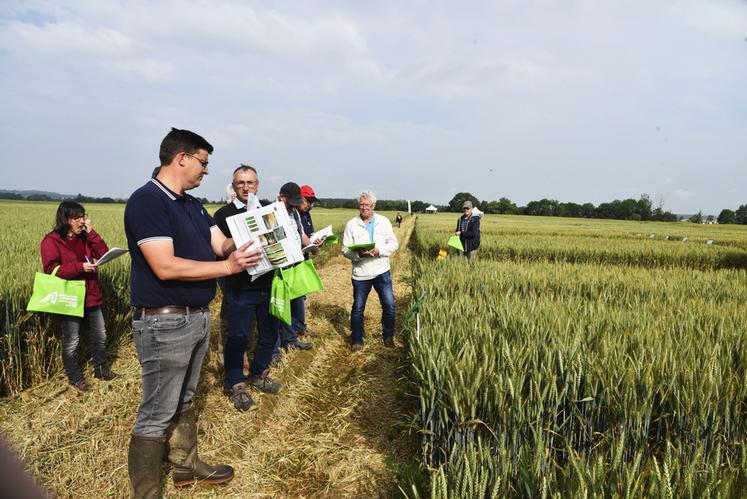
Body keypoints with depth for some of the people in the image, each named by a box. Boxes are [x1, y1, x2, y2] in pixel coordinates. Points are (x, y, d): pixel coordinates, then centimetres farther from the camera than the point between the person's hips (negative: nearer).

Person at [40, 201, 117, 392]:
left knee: (99, 335, 15)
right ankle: (75, 377, 24)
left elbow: (104, 253, 0)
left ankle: (101, 369, 33)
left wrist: (91, 232, -8)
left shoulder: (84, 237, 9)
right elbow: (51, 270, -17)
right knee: (71, 341, 6)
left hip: (91, 296, 6)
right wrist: (79, 267, -25)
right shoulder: (51, 241, -9)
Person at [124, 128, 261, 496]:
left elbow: (221, 244, 8)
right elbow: (166, 267, -25)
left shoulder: (192, 205, 12)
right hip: (164, 324, -9)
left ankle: (186, 466, 39)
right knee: (156, 416, 2)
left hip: (197, 317, 9)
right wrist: (228, 266, -24)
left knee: (183, 401, 23)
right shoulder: (147, 201, -17)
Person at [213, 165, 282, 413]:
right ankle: (235, 385, 21)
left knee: (269, 334, 14)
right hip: (239, 288, -5)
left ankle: (258, 374, 36)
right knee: (238, 337, 2)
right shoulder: (224, 214, -2)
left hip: (268, 285, 5)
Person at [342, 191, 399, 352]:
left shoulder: (384, 222, 3)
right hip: (360, 273, -1)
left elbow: (394, 243, 1)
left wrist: (379, 250, -17)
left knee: (389, 305, 2)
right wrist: (358, 254, -22)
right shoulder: (351, 224, -1)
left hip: (382, 271, 1)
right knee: (358, 308, 9)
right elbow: (345, 249, -3)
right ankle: (357, 340, 26)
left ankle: (388, 336, 23)